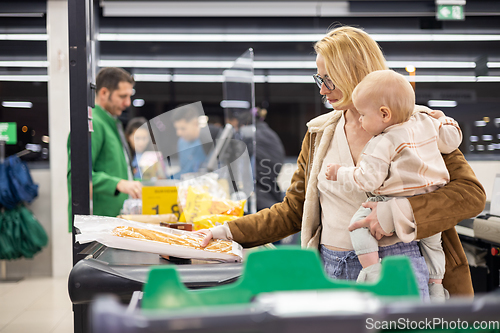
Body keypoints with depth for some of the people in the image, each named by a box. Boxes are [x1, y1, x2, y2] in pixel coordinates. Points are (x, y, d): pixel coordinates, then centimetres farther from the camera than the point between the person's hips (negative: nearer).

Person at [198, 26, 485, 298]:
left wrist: (400, 212, -21)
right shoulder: (319, 134, 12)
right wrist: (229, 232, 9)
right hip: (332, 270, 4)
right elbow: (293, 210, 17)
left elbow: (473, 193, -8)